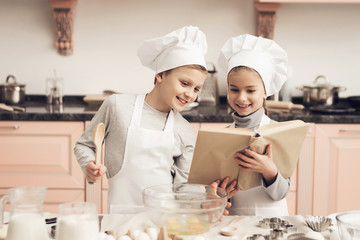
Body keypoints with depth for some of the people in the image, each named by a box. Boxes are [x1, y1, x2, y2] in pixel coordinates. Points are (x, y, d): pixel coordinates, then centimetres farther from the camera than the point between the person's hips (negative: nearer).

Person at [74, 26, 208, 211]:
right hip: (121, 212, -3)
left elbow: (181, 186, 11)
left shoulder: (185, 133, 9)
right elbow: (84, 145, 13)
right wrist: (90, 167, -7)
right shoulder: (118, 105, 1)